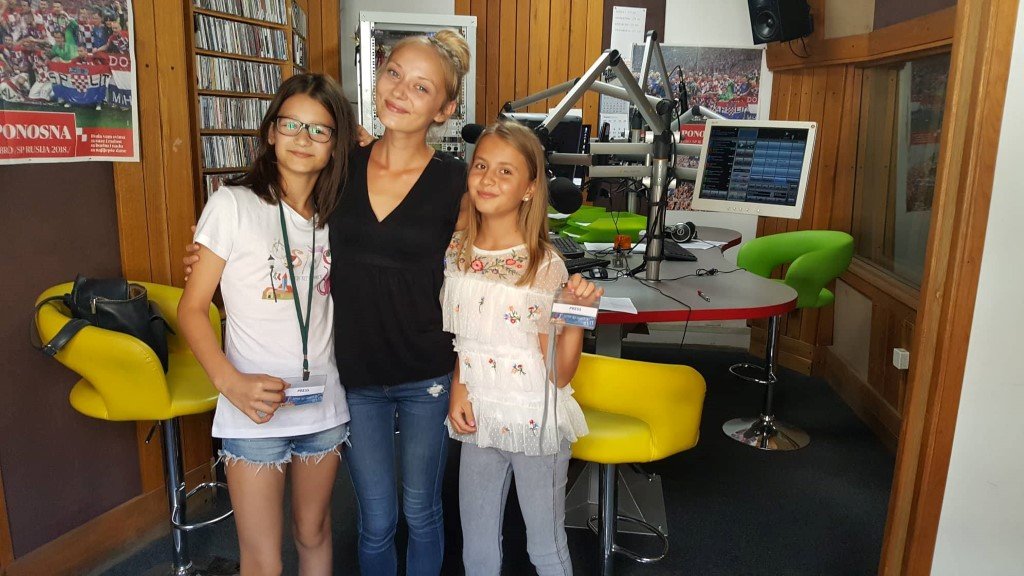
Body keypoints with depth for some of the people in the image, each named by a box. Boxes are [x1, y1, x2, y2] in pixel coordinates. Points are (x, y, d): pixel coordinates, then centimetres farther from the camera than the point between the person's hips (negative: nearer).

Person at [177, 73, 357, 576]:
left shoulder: (336, 214, 6)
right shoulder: (233, 204, -8)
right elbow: (192, 309, -8)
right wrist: (230, 381, -21)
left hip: (325, 406, 4)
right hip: (253, 412, -4)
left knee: (314, 534, 20)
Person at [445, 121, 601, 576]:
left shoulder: (545, 265, -16)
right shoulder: (455, 251, -3)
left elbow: (560, 373, -13)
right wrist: (458, 389, -4)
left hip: (535, 423, -4)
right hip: (478, 419, 4)